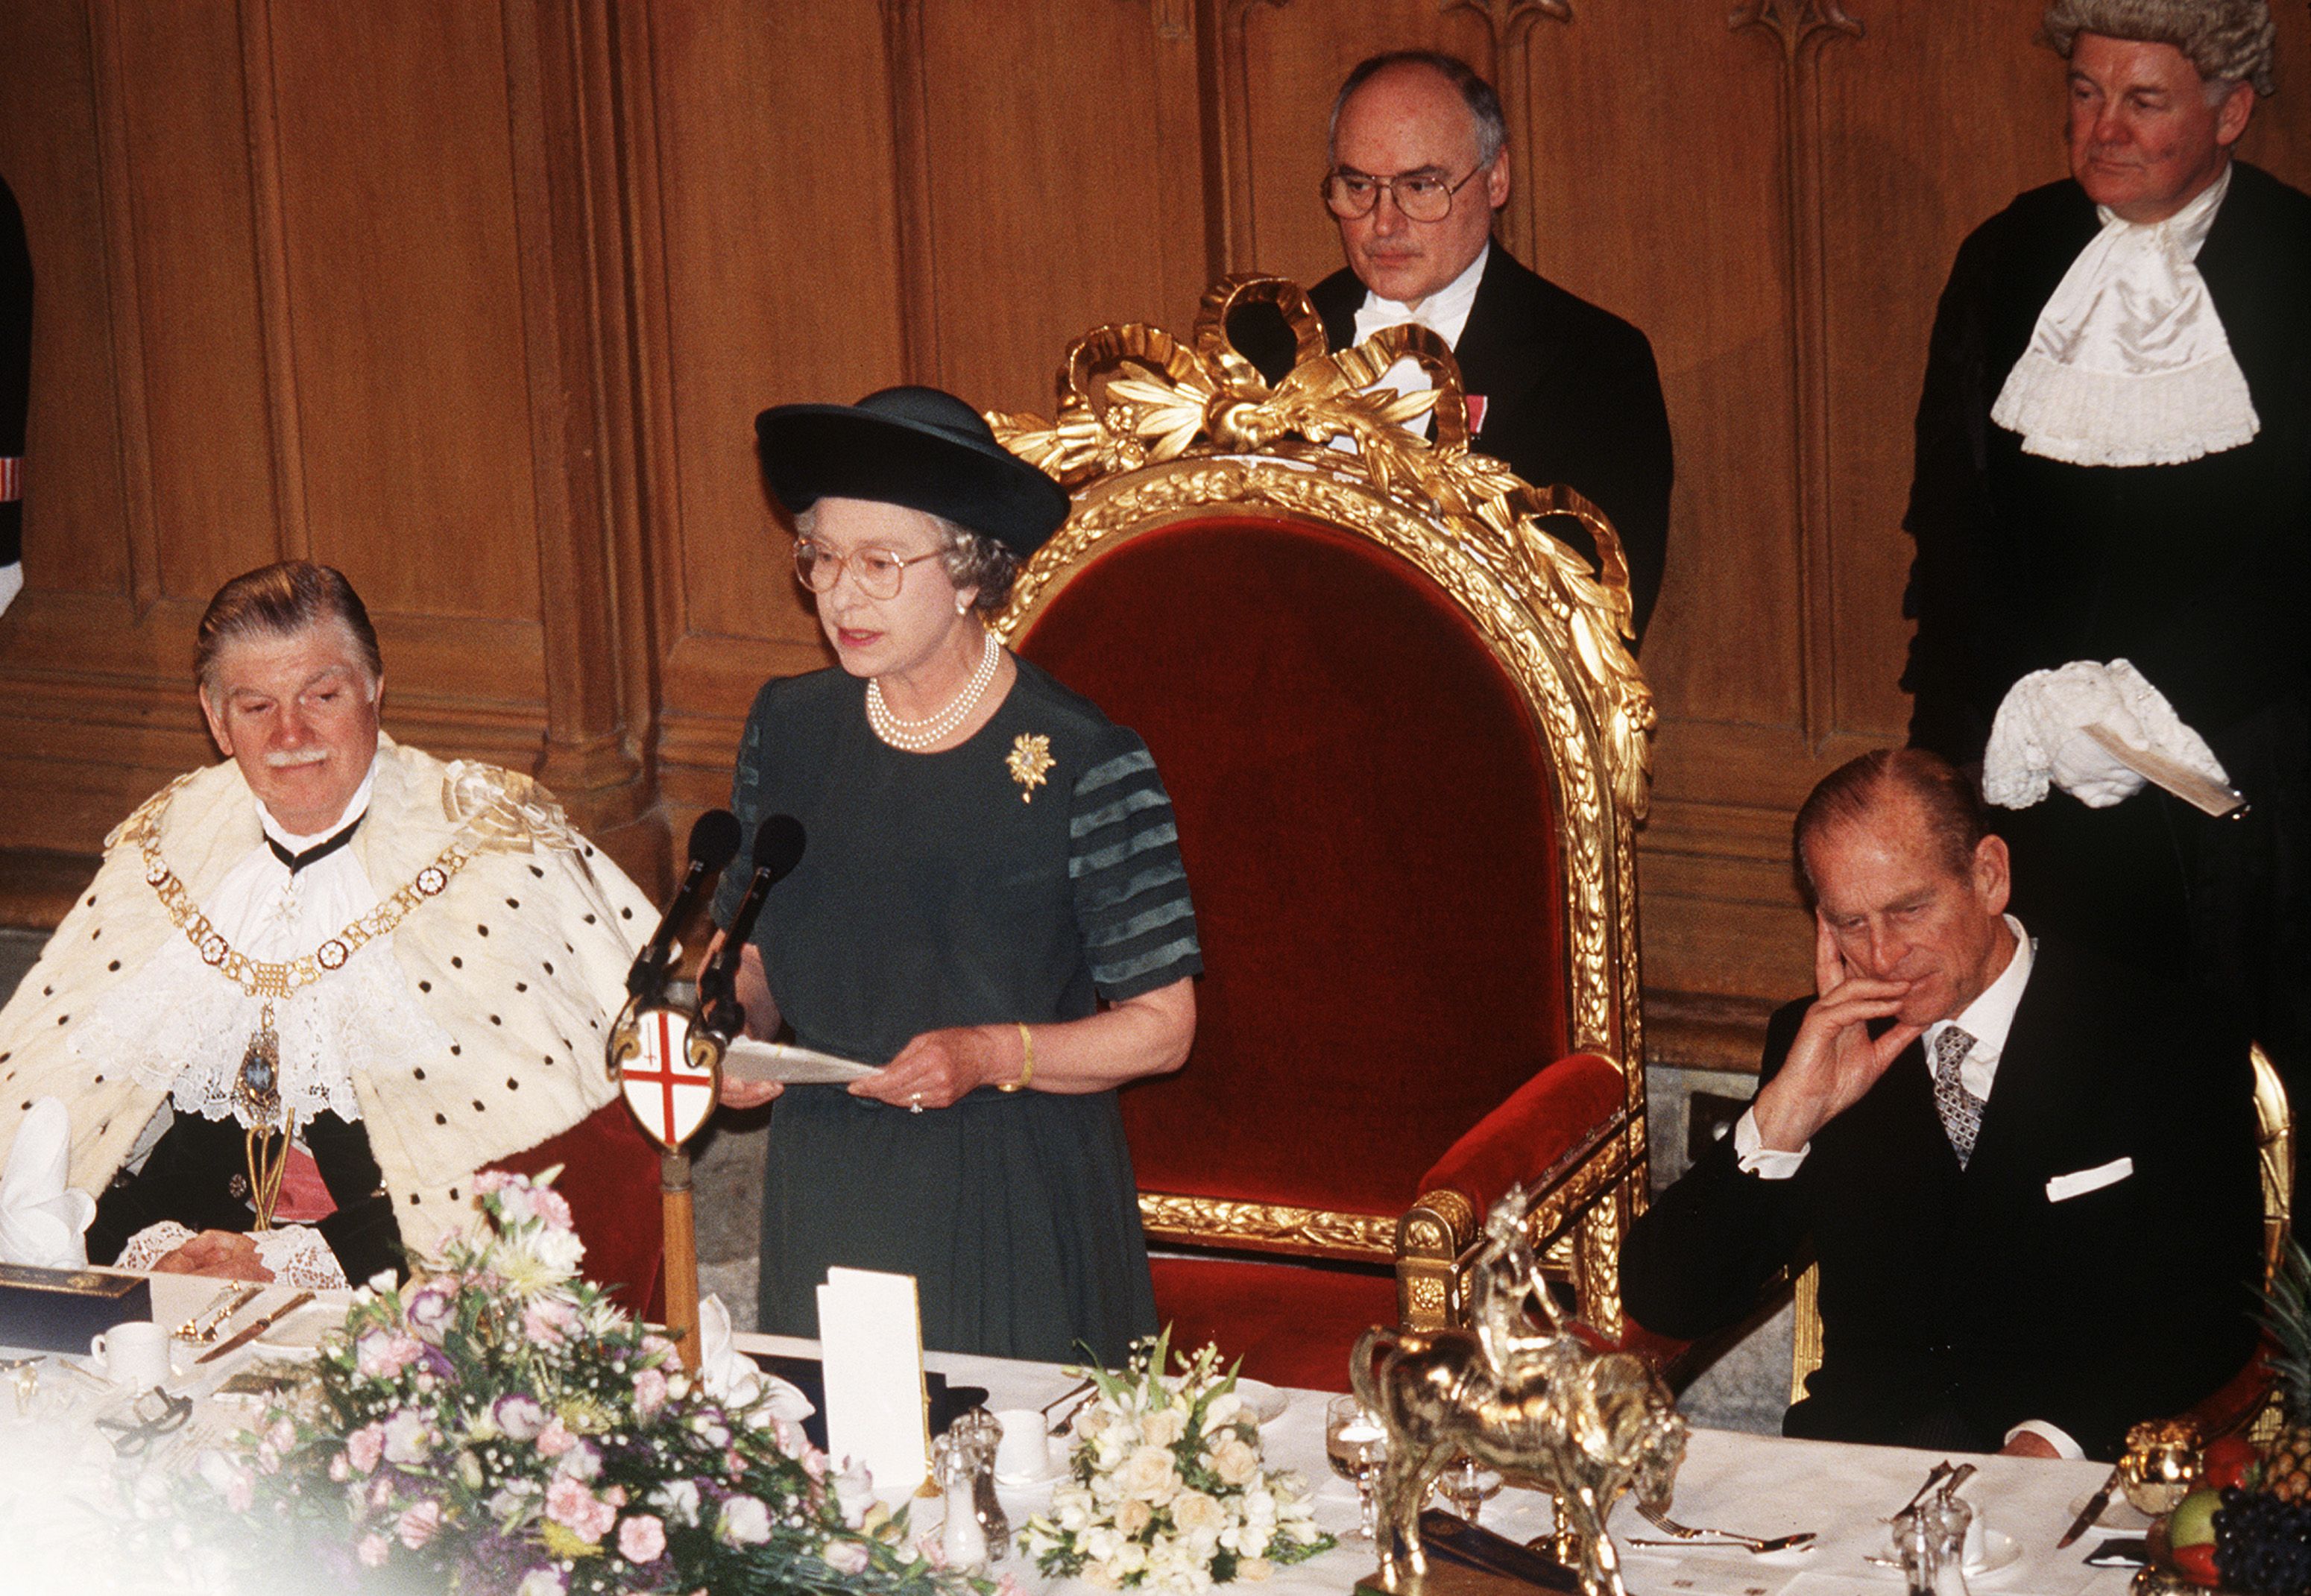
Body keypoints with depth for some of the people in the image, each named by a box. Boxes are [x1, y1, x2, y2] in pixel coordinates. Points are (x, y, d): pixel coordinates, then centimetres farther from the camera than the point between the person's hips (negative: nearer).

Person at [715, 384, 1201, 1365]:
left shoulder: (1083, 763, -11)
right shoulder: (788, 729, 3)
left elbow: (1161, 1026, -7)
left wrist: (992, 1054, -21)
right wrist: (740, 1032, -7)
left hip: (1017, 1211, -4)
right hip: (826, 1198, 4)